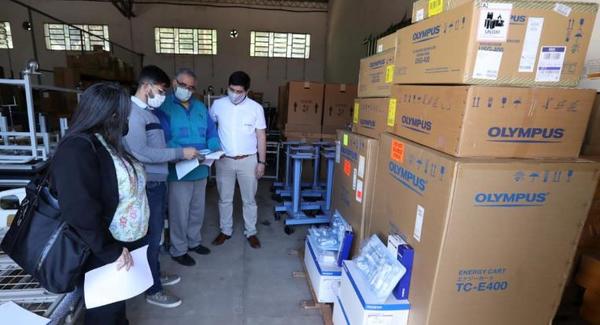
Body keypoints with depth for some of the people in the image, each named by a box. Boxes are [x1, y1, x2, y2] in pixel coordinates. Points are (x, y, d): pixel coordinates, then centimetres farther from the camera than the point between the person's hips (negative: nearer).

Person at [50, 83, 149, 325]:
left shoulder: (105, 142, 3)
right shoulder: (77, 148, -26)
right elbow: (80, 211, -32)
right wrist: (111, 250, -23)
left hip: (121, 242, 8)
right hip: (103, 253, -8)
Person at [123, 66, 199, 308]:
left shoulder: (149, 112, 12)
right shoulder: (133, 113, -18)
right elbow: (140, 152, -27)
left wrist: (181, 153, 6)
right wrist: (180, 153, -22)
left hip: (158, 182, 9)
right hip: (147, 185, -9)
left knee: (155, 233, 20)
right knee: (151, 236, 3)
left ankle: (155, 275, 38)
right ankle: (153, 290, 19)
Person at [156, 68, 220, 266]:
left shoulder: (200, 107, 11)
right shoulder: (164, 107, -9)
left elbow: (211, 132, 10)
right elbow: (163, 139, -19)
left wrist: (215, 149, -9)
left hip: (201, 169, 7)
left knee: (197, 209, 19)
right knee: (180, 211, 5)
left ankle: (194, 241, 39)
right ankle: (178, 250, 23)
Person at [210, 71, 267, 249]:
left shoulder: (256, 108, -7)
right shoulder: (218, 105, -3)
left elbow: (261, 137, -3)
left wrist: (261, 162, -5)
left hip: (248, 160, -1)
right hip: (224, 160, 2)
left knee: (249, 199, 10)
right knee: (224, 199, 14)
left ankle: (251, 232, 28)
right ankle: (226, 230, 33)